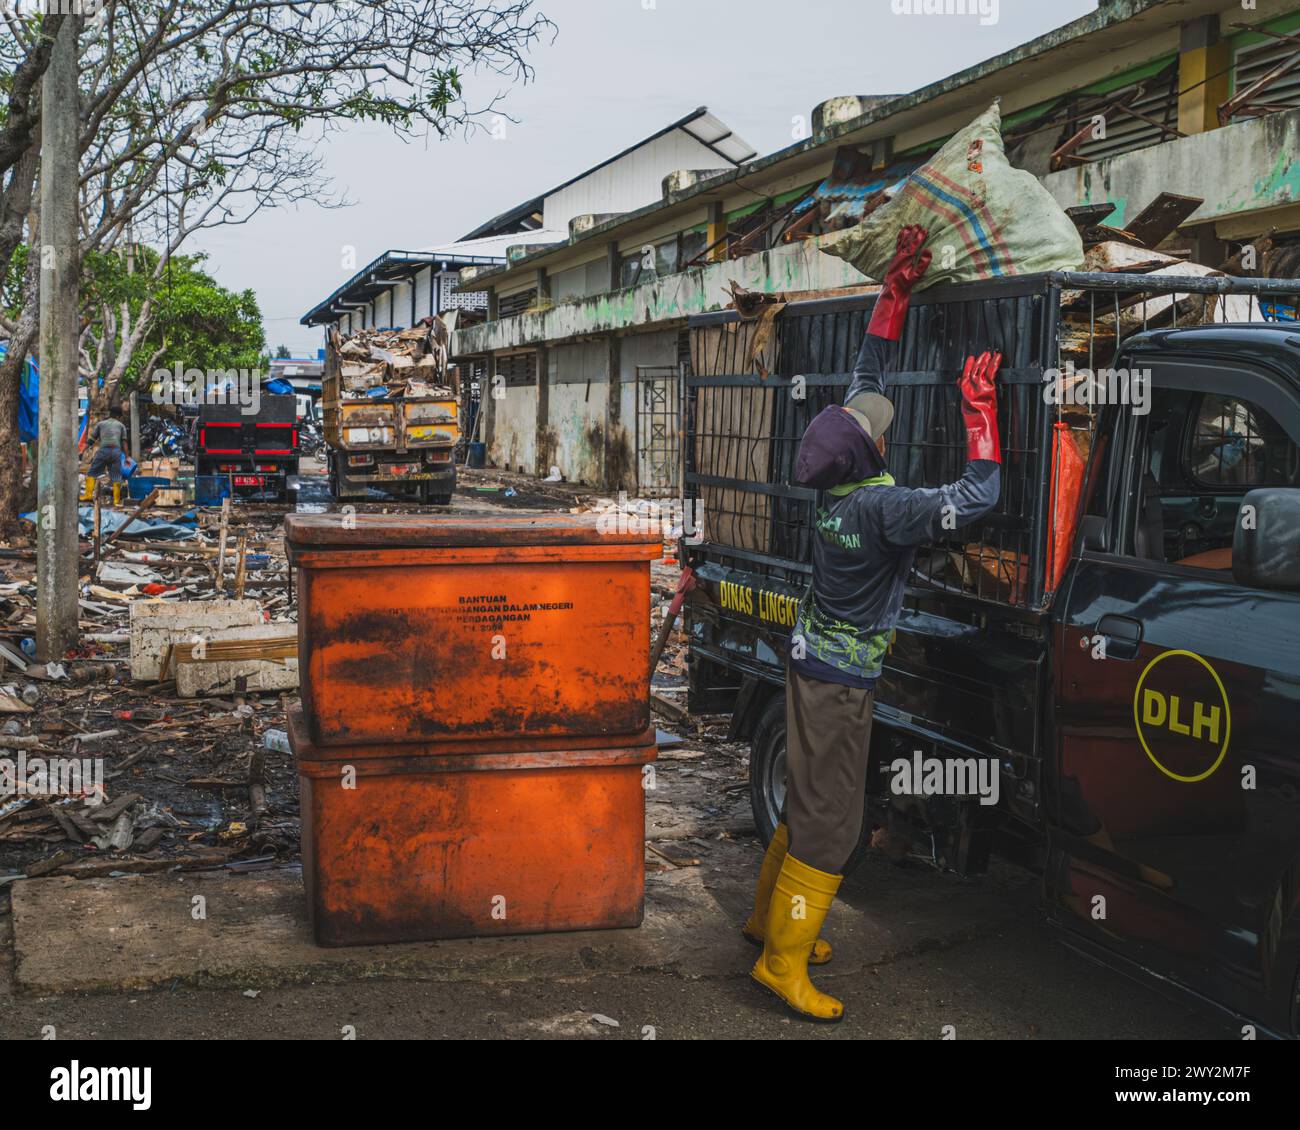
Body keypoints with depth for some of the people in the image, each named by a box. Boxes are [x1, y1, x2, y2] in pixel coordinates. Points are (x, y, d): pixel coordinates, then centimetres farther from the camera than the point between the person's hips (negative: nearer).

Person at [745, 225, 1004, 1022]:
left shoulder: (836, 481, -4)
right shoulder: (883, 507, -27)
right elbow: (979, 495, -29)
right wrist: (979, 405, -21)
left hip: (814, 661, 9)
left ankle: (770, 917, 34)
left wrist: (897, 292, 5)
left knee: (808, 800, 21)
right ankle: (784, 962, 6)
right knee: (830, 823, -1)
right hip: (841, 680, -9)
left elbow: (869, 374, 6)